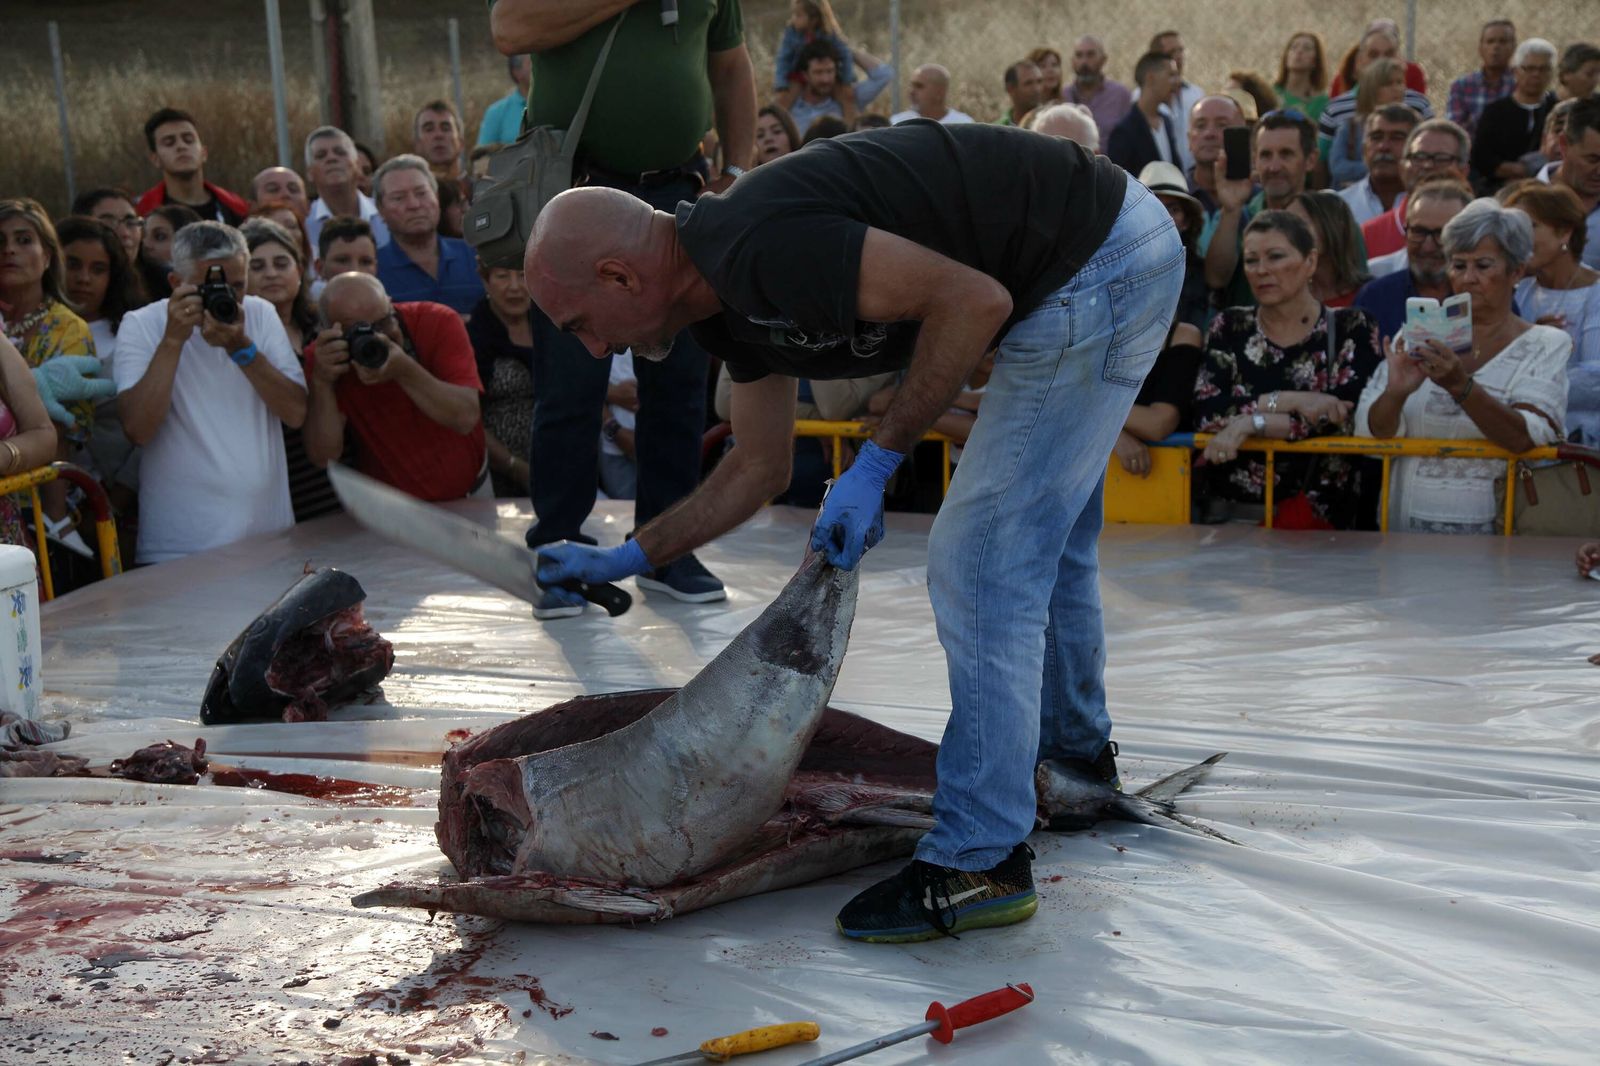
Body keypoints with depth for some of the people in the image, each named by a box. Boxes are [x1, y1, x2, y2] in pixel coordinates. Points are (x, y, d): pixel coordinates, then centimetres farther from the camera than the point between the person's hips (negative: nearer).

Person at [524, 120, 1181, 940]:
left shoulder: (758, 247, -26)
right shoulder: (730, 297, 5)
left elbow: (976, 298, -26)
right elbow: (760, 466, 17)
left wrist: (877, 460, -20)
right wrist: (626, 559, 16)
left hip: (1103, 265, -10)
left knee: (981, 560, -9)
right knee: (1040, 541, 25)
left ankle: (980, 860, -3)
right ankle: (1073, 753, 46)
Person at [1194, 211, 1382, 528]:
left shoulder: (1351, 329, 3)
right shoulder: (1229, 327, 9)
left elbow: (1344, 418, -10)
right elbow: (1204, 412, -4)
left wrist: (1250, 423, -14)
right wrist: (1288, 400, -14)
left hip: (1318, 510, -1)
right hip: (1230, 506, 1)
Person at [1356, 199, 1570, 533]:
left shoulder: (1546, 346, 5)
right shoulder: (1418, 337, 11)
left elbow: (1527, 437, -11)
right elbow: (1371, 434, 3)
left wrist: (1460, 386, -24)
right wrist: (1395, 393, -17)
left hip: (1494, 527, -3)